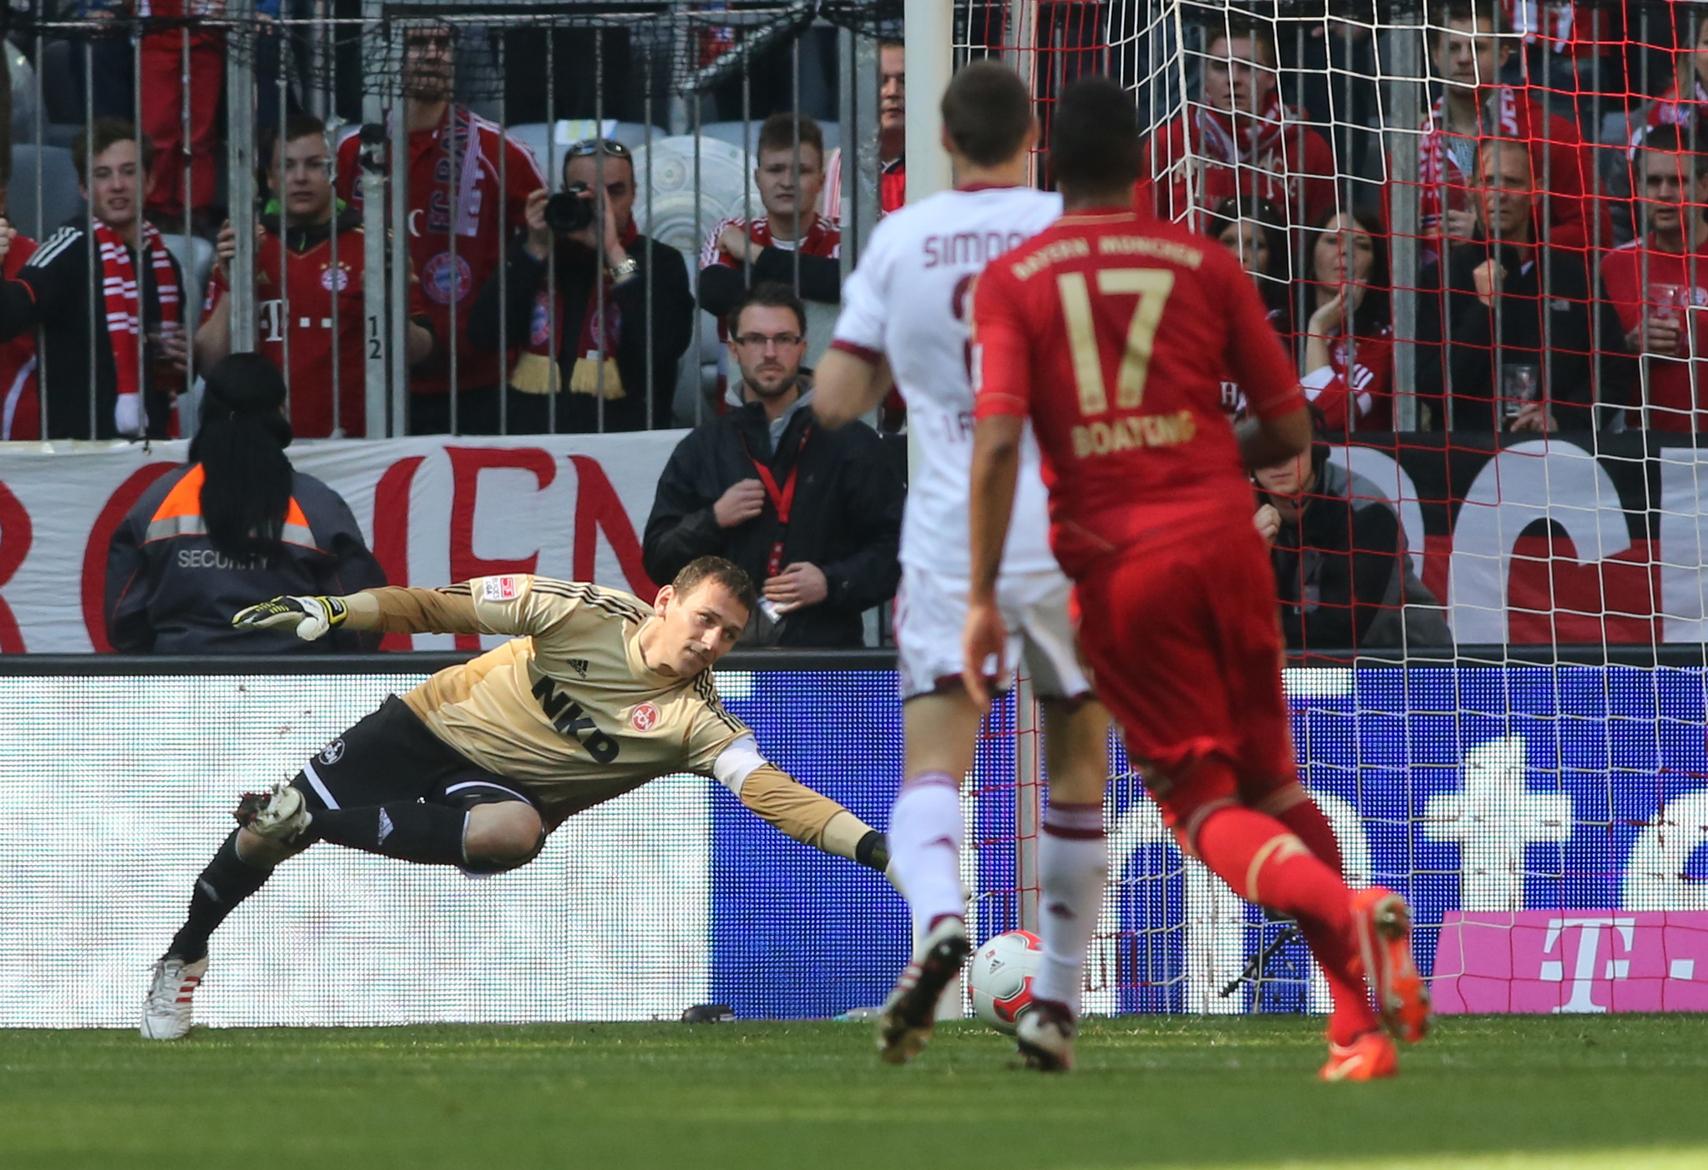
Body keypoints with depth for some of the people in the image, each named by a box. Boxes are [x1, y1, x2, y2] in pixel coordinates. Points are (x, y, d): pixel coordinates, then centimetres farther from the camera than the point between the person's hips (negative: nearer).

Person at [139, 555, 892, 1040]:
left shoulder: (696, 721, -17)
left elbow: (772, 793, -29)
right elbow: (450, 606, -12)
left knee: (514, 833, -37)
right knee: (263, 835, -3)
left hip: (506, 790, 0)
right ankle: (183, 956, 29)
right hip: (433, 724, 0)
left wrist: (874, 848, -45)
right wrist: (330, 611, -19)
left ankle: (308, 821, -21)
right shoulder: (591, 615, -17)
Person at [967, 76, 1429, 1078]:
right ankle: (1361, 1027, 5)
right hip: (1222, 534, 2)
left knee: (1201, 803, 4)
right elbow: (1290, 429, 7)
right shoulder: (1205, 265, 7)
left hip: (1114, 559, -2)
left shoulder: (1013, 281, 3)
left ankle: (1347, 909, -25)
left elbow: (998, 439, -10)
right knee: (1271, 780, 14)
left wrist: (983, 599, -9)